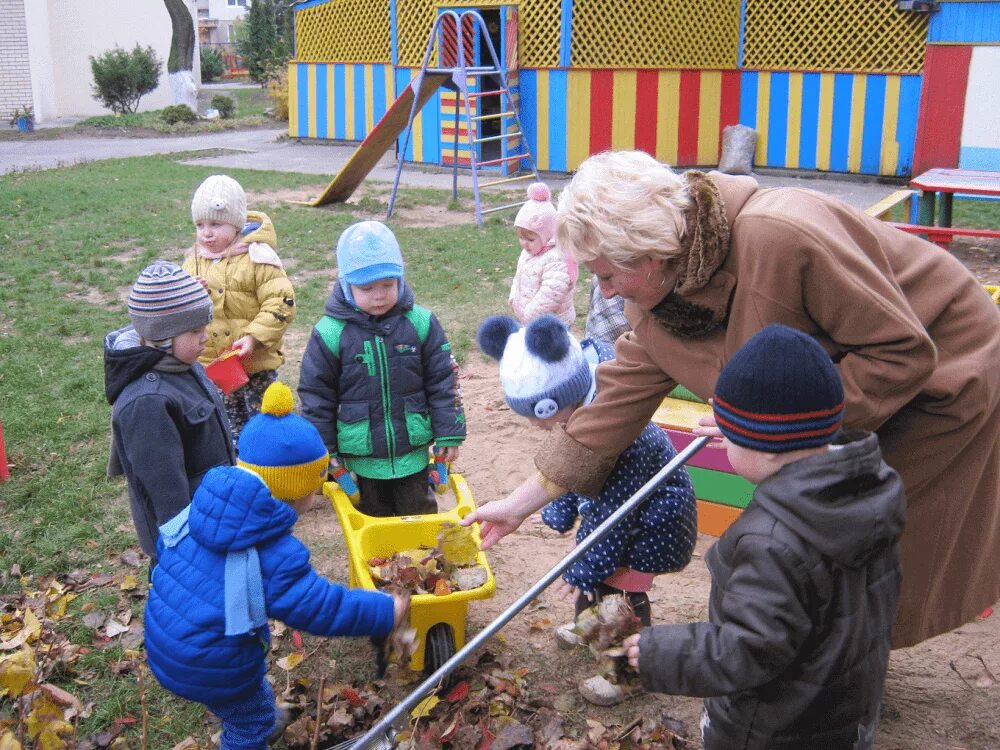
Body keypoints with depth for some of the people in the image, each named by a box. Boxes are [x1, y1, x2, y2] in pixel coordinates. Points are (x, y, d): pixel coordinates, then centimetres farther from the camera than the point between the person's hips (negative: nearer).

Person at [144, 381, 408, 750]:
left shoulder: (202, 507, -11)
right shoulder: (275, 554, -29)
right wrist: (387, 610, -12)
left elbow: (165, 543, 7)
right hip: (211, 667, -7)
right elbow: (325, 608, -23)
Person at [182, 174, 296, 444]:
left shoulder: (257, 257, -15)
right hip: (212, 363, 6)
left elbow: (280, 303, -18)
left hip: (255, 362, -5)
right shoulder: (195, 261, 4)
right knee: (231, 423, 19)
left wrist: (254, 337, -25)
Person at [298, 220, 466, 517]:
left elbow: (443, 382, 1)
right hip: (361, 458, -1)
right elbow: (315, 395, -2)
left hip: (413, 452, 1)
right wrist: (323, 449, -2)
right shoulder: (330, 333, -10)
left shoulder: (421, 323, -6)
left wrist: (449, 434, 0)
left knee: (419, 515, 14)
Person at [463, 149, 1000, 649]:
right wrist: (522, 502, 0)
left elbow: (904, 351, -30)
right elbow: (617, 401, -2)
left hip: (941, 372, -7)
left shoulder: (779, 237, -37)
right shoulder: (656, 303, -10)